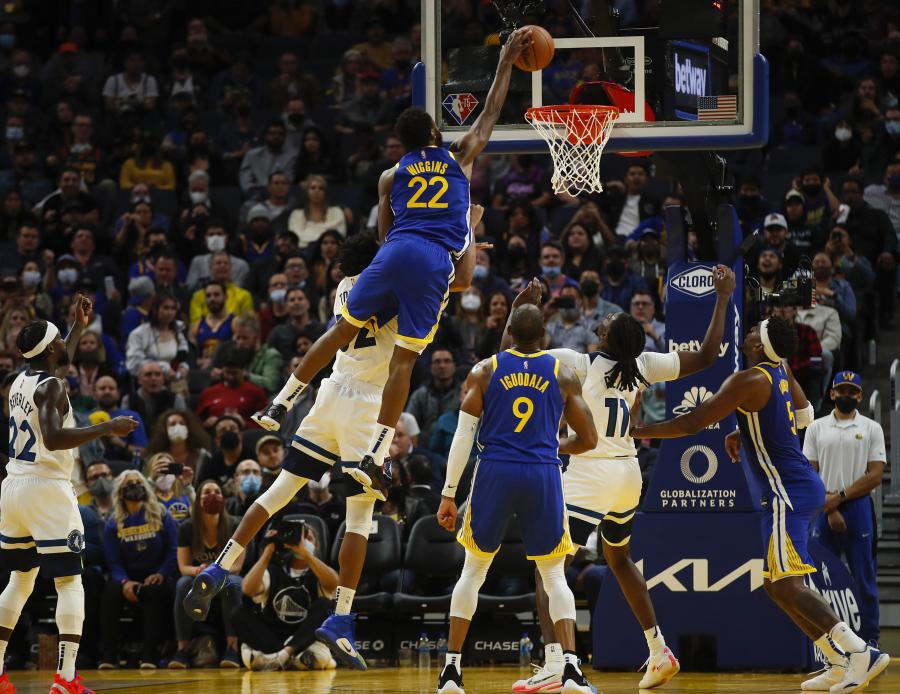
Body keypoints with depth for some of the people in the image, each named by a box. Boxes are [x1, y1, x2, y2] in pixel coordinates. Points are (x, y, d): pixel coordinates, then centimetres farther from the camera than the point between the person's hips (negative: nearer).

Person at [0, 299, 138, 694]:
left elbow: (56, 367, 37)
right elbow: (54, 438, -27)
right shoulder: (50, 387, -13)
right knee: (69, 582, -5)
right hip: (46, 487, -8)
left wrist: (80, 328, 44)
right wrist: (107, 428, -22)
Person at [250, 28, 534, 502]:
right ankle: (374, 460, -7)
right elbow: (491, 113, 27)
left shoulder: (392, 176, 20)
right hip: (437, 263, -1)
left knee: (342, 330, 13)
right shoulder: (459, 158, 16)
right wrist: (507, 62, 32)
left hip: (396, 252, 1)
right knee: (404, 359, -3)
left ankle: (280, 406, 13)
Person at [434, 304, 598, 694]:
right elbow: (588, 440, 9)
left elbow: (463, 436, -1)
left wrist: (448, 494, 2)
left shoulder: (485, 371, 5)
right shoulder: (563, 376, 7)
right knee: (554, 576, 8)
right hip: (543, 476, 0)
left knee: (473, 571, 15)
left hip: (495, 473, 0)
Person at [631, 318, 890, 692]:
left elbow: (692, 423, -17)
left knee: (787, 586, -15)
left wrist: (637, 432, -7)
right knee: (776, 585, 14)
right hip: (801, 484, 10)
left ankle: (861, 653, -24)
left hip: (788, 493, -10)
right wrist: (743, 432, 25)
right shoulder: (780, 371, 10)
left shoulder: (749, 381, -16)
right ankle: (840, 663, 11)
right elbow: (803, 415, 30)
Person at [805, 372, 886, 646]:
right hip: (824, 509, 2)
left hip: (859, 508, -2)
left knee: (865, 577, -2)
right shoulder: (816, 428, 9)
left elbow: (875, 476, -3)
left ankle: (869, 639, 2)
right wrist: (830, 509, -9)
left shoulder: (871, 429, 5)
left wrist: (840, 497, -12)